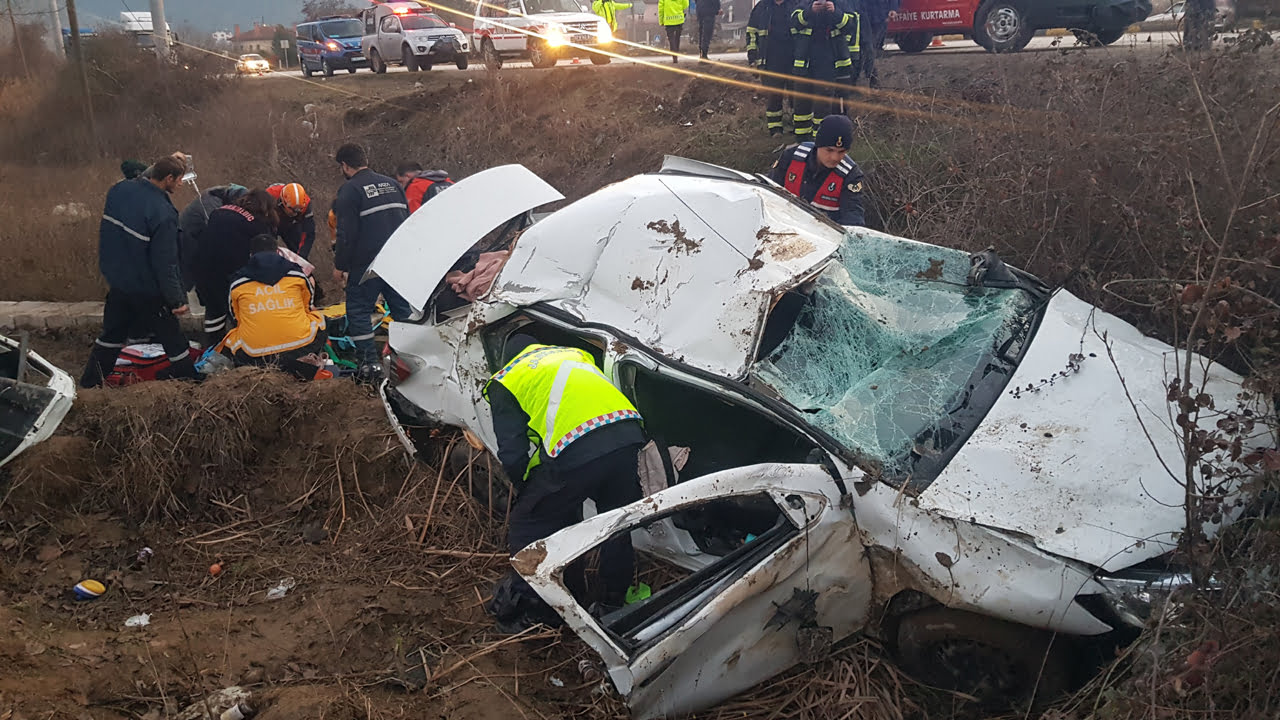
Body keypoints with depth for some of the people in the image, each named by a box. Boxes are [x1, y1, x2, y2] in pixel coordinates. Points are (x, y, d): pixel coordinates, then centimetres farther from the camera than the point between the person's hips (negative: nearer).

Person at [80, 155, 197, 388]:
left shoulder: (119, 190, -5)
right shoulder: (163, 213, -25)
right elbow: (165, 262, -23)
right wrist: (176, 299, -17)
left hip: (116, 279, 7)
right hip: (146, 289, -7)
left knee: (112, 333, 22)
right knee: (172, 338, 6)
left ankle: (90, 383, 30)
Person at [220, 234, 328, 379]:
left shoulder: (237, 282, 6)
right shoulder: (296, 273, 6)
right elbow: (308, 308, 22)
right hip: (301, 348, 0)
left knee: (229, 339, 33)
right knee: (317, 317, 31)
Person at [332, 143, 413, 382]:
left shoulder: (349, 191, -8)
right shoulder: (392, 184, 13)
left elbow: (346, 234, -11)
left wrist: (339, 265, -2)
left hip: (367, 263, -6)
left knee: (358, 310, 3)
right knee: (403, 309, 12)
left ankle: (369, 365, -3)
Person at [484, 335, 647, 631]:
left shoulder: (505, 381, 19)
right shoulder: (575, 353, 34)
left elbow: (513, 453, 11)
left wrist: (527, 487, 30)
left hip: (576, 451, -6)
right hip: (628, 431, 6)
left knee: (528, 526, 17)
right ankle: (616, 597, 44)